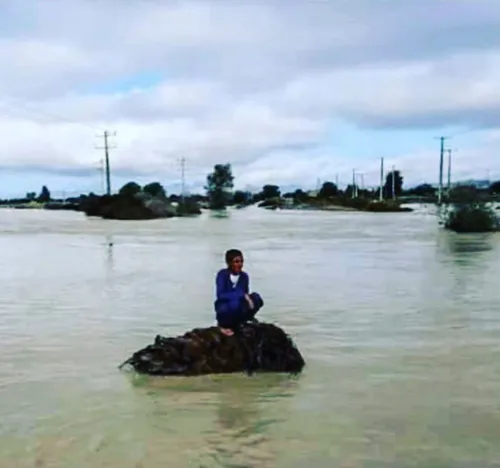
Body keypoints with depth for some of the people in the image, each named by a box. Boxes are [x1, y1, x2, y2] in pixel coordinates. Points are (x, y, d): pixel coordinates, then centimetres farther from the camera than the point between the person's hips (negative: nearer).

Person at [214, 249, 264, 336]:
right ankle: (224, 325, -5)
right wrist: (241, 295, -31)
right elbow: (220, 295, -25)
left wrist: (247, 297, -23)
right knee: (235, 303, -37)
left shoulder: (244, 276, 0)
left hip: (238, 308, 5)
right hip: (224, 308, -5)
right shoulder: (222, 274, -15)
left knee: (256, 298, -18)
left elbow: (245, 295, 3)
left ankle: (237, 324, 0)